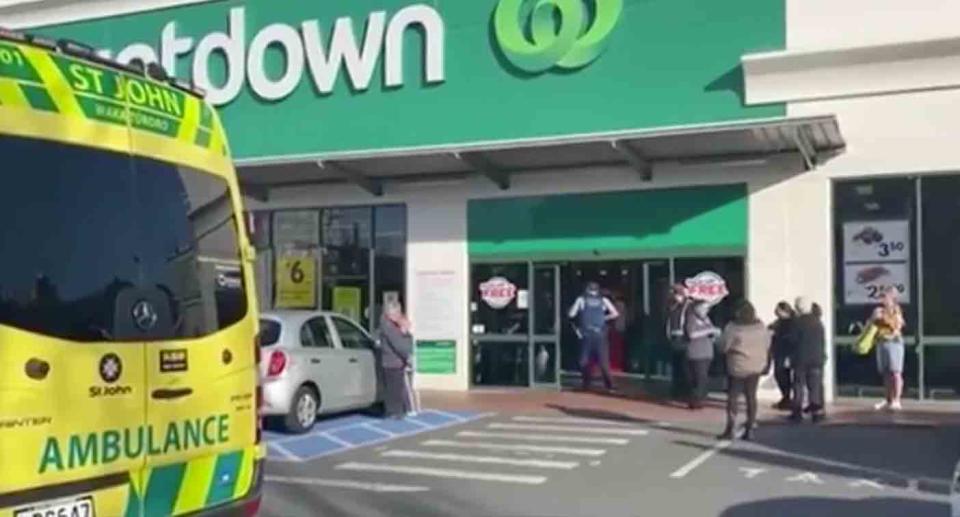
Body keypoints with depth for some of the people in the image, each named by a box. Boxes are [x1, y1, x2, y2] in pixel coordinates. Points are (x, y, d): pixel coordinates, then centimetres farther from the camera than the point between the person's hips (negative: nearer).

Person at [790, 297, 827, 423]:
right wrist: (822, 356, 17)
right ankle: (817, 411, 5)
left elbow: (794, 341, -11)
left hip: (801, 359, -4)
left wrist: (792, 357, 2)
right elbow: (823, 341, 9)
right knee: (816, 385, 8)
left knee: (799, 386, 2)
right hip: (817, 359, 4)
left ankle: (797, 412, 1)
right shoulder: (818, 322, 5)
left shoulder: (798, 323, -11)